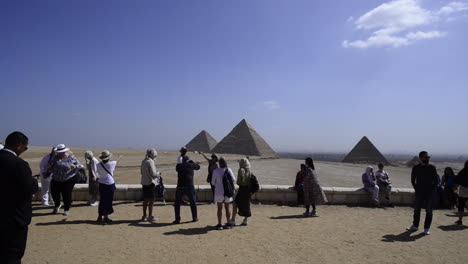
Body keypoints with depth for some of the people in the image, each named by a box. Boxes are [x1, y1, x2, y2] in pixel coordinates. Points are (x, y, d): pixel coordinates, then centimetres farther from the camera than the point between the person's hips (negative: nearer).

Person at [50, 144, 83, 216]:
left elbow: (79, 165, -4)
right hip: (56, 180, 4)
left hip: (68, 180, -4)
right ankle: (57, 205, 38)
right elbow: (50, 167, 17)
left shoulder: (71, 157, -6)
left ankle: (66, 210, 19)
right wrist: (50, 166, -8)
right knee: (54, 193, 8)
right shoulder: (55, 158, 4)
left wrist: (75, 166, -26)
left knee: (67, 195, 1)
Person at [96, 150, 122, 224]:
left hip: (101, 184, 4)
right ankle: (106, 217, 11)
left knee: (102, 200, 16)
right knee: (108, 201, 5)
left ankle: (100, 217, 22)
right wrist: (119, 158, 31)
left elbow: (99, 173, 11)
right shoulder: (111, 164, -12)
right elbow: (116, 162, 10)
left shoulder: (99, 165, -4)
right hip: (109, 184, -4)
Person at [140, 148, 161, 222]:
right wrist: (158, 173, 1)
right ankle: (150, 217, 5)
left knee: (145, 200, 16)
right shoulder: (150, 162, -17)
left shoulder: (143, 161, 8)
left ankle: (144, 216, 25)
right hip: (150, 183, -8)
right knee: (151, 200, 1)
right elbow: (153, 174, -19)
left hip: (144, 182, 8)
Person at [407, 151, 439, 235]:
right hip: (419, 192, 2)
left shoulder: (432, 168, -4)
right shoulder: (416, 168, 0)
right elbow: (413, 180, 9)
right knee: (416, 209, 10)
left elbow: (436, 181, -2)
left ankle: (427, 228, 14)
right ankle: (415, 225, 25)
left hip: (430, 192, -2)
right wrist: (416, 188, 3)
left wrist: (433, 190, -7)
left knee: (429, 210, 3)